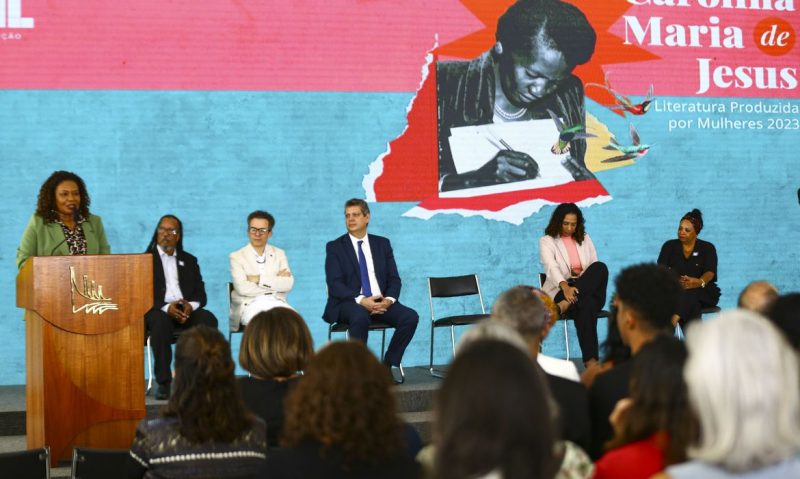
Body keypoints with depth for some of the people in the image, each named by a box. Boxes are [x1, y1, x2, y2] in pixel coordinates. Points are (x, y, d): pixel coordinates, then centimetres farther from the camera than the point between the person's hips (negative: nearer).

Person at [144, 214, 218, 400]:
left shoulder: (189, 261, 22)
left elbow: (201, 293, 13)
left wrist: (190, 305, -11)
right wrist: (166, 307, -19)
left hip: (187, 310, 3)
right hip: (158, 310, -3)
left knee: (208, 319, -29)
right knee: (160, 321, -38)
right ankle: (163, 382, -34)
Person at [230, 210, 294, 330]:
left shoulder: (279, 254, 16)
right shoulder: (237, 256, 6)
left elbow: (288, 284, 1)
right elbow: (242, 288, -9)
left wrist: (259, 279, -8)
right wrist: (275, 281, -4)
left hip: (276, 303, 3)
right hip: (250, 305, -3)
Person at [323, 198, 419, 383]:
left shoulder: (382, 243, 15)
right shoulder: (335, 247, 4)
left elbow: (394, 278, 9)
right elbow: (334, 284, -7)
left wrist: (389, 299, -13)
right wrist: (361, 300, -22)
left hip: (381, 301, 4)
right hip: (349, 303, -3)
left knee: (411, 317, -23)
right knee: (360, 316, -38)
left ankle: (390, 363, -7)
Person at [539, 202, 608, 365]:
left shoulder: (585, 239, 20)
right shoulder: (547, 241, 4)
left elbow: (595, 266, 12)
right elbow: (551, 267, -16)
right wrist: (565, 287, -38)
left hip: (587, 289, 4)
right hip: (560, 291, -4)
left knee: (600, 267, -34)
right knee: (586, 303, -41)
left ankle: (568, 302, -40)